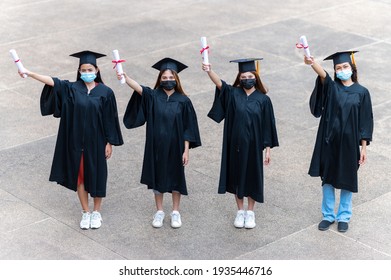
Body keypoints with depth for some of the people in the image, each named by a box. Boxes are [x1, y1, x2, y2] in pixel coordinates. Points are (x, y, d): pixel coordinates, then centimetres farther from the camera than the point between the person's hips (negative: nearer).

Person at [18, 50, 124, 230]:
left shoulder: (105, 92, -7)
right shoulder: (71, 89, -3)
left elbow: (110, 119, -4)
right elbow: (52, 81, -16)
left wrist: (110, 143, -4)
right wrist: (28, 73, -28)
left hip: (96, 141, -2)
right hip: (76, 141, 2)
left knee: (96, 175, 9)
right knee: (80, 175, 10)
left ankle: (96, 212, 27)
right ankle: (85, 212, 26)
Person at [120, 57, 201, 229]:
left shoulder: (183, 101, -6)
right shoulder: (153, 96, -5)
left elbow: (188, 128, -4)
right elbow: (138, 88, -24)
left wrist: (186, 150, -7)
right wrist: (125, 77, -43)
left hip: (175, 147, -1)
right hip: (156, 147, 1)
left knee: (175, 178, 11)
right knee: (157, 177, 11)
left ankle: (175, 212, 27)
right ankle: (159, 212, 27)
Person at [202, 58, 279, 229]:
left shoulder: (263, 99, -4)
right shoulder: (233, 94, -3)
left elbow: (267, 126, -1)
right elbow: (220, 84, -23)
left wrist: (268, 149, -2)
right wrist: (209, 71, -43)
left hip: (253, 146, -1)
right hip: (235, 145, 1)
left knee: (252, 176, 9)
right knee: (237, 175, 11)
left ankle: (250, 212, 25)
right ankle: (240, 211, 27)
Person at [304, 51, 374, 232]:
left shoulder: (361, 92, -3)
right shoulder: (331, 87, -3)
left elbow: (365, 122, -1)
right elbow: (323, 75, -26)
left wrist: (363, 147, -4)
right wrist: (311, 63, -48)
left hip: (349, 142, -1)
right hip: (329, 141, 1)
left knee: (347, 180, 10)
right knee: (328, 178, 11)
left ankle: (344, 216, 27)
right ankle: (328, 215, 27)